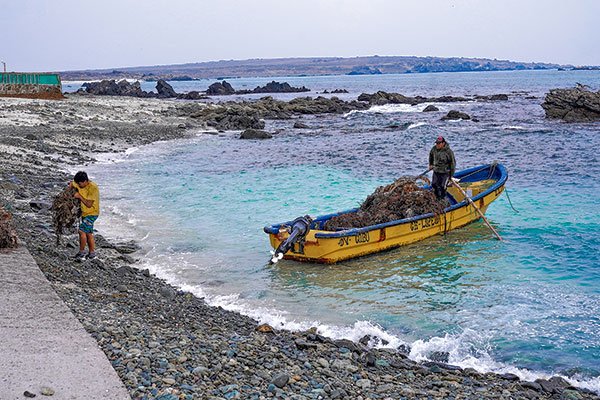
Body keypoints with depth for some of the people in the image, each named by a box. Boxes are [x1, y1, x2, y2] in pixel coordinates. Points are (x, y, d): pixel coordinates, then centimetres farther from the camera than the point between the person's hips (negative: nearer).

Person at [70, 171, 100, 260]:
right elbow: (71, 184, 20)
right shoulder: (80, 184, -1)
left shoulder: (93, 188, -24)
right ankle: (92, 253, 21)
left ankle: (82, 252, -2)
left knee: (82, 231, -15)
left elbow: (89, 204, -25)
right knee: (88, 233, 13)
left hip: (92, 214, -9)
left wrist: (79, 196, -19)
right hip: (85, 213, 9)